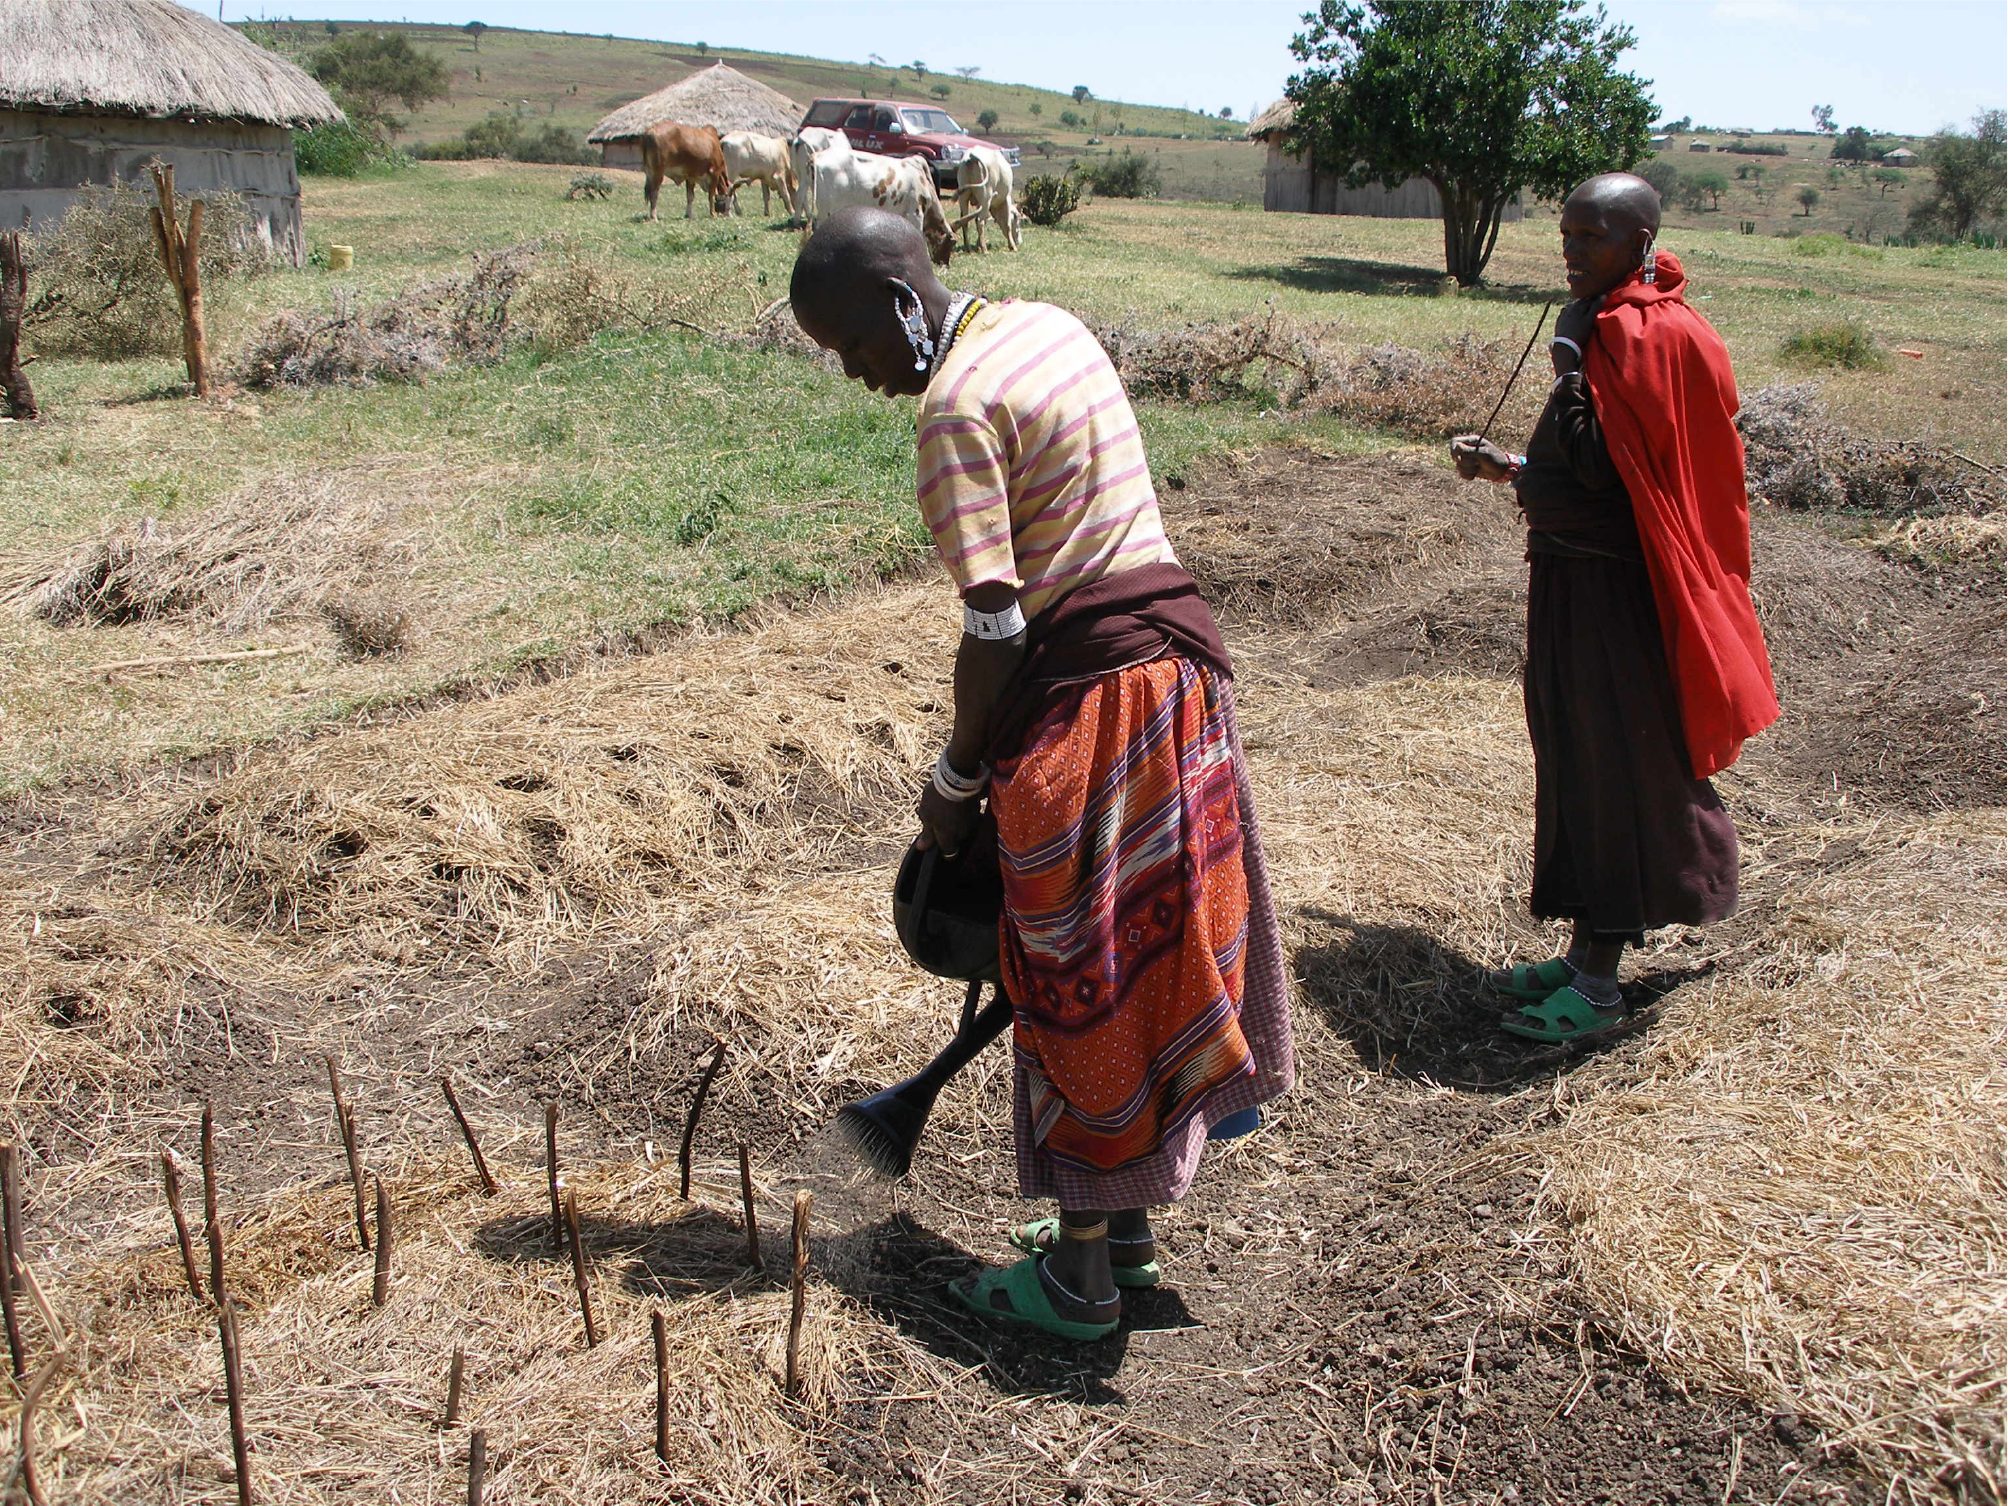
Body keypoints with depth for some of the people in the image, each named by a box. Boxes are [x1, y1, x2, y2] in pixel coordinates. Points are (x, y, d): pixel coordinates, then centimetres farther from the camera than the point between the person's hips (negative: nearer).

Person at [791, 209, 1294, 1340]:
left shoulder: (957, 402, -15)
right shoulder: (1054, 326, 13)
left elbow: (996, 626, -18)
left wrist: (956, 779, -5)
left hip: (1086, 694, -9)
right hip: (1179, 648, 9)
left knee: (1080, 988, 4)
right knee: (1150, 952, 17)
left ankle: (1080, 1277, 19)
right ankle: (1126, 1226, 33)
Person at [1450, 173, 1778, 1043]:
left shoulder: (1657, 334, -17)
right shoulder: (1609, 326, 13)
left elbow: (1601, 467, -21)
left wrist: (1571, 361, -14)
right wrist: (1506, 468, 15)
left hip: (1614, 591, -10)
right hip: (1571, 576, 10)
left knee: (1618, 771, -1)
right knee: (1576, 763, 14)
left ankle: (1599, 987, 8)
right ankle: (1586, 956, 25)